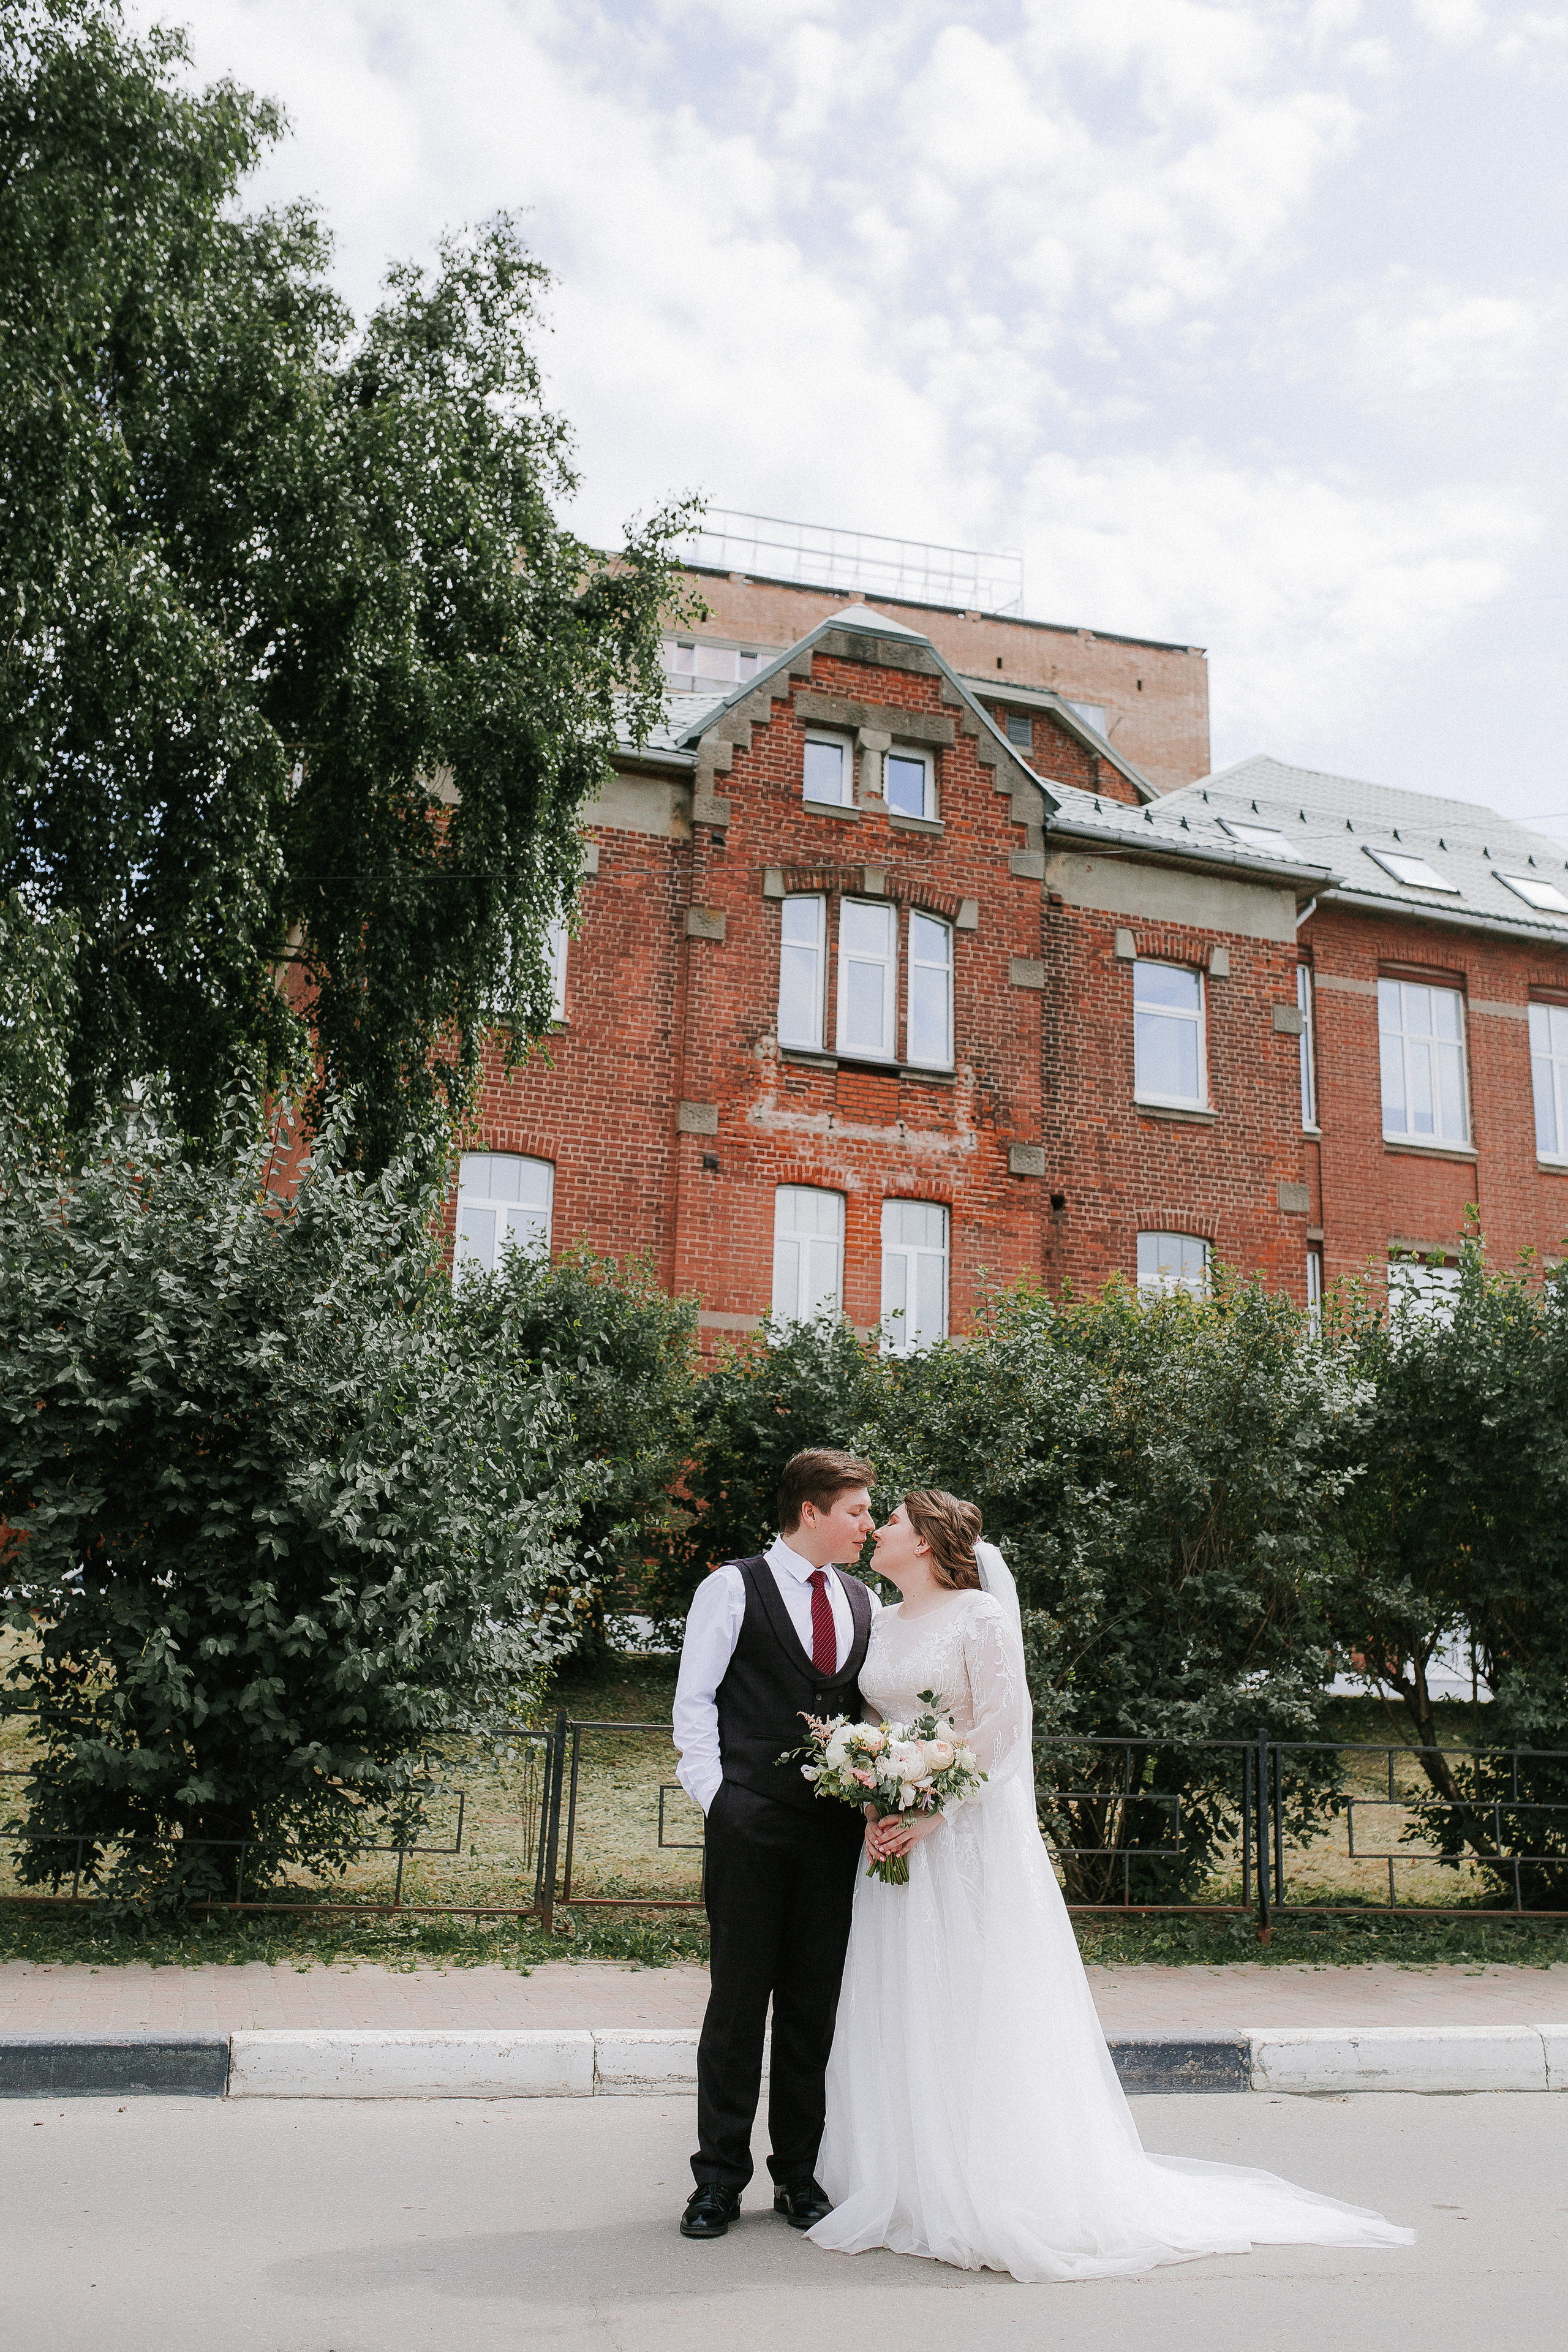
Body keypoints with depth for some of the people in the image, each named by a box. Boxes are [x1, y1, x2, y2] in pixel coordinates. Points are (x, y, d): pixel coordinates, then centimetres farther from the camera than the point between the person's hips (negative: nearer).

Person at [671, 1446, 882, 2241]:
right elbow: (693, 1702, -1)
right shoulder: (733, 1588, 0)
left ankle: (799, 2173, 21)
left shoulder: (865, 1602, 14)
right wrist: (717, 1797, -7)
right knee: (739, 1997, 1)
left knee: (815, 2003, 9)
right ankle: (719, 2179, 12)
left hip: (838, 1826, 4)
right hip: (751, 1825, -4)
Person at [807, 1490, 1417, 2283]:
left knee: (976, 2005, -3)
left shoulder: (980, 1616, -9)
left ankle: (993, 2194, 8)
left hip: (970, 1835, -6)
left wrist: (932, 1815, -18)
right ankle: (908, 2187, 19)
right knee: (899, 2013, 8)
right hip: (897, 1838, 7)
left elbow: (998, 1729, -13)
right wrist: (871, 1807, -3)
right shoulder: (881, 1625, 11)